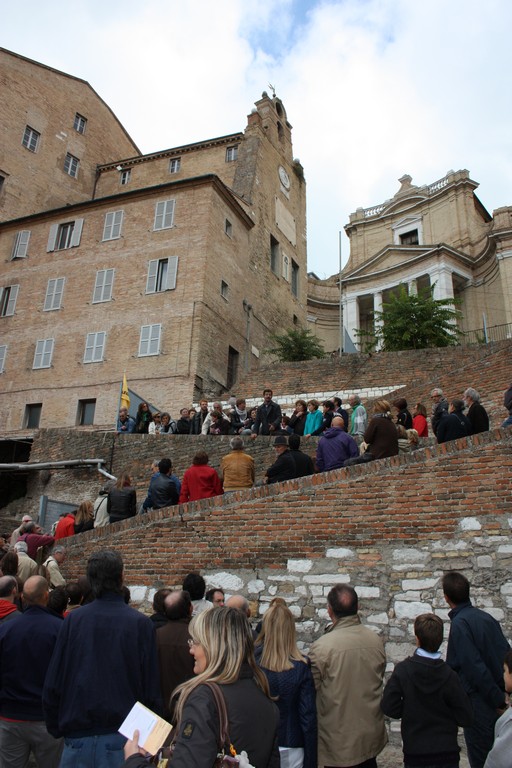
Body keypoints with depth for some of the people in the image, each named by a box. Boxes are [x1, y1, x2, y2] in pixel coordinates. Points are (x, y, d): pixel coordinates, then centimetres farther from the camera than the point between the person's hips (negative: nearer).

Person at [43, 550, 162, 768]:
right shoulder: (141, 624, -11)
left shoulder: (72, 620, -6)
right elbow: (151, 690, -9)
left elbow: (52, 685, -2)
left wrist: (56, 730, 12)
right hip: (123, 735, -1)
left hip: (77, 736, 2)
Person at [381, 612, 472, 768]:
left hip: (414, 752, 0)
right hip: (447, 751, 0)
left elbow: (389, 707, -14)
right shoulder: (448, 675, -15)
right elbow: (466, 718, -10)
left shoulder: (402, 670, -16)